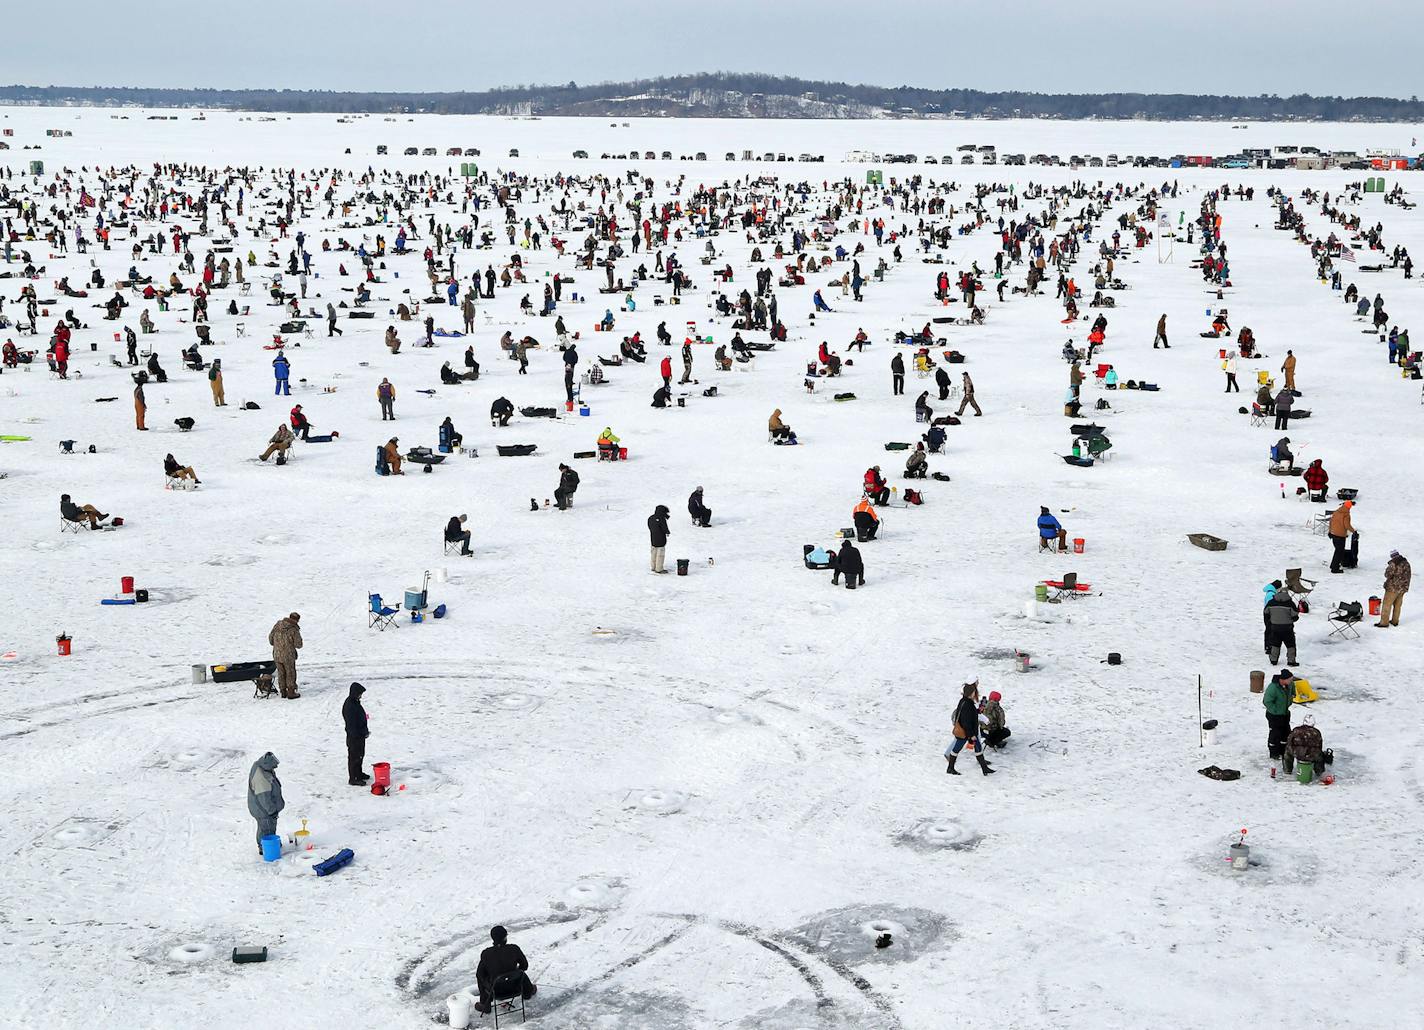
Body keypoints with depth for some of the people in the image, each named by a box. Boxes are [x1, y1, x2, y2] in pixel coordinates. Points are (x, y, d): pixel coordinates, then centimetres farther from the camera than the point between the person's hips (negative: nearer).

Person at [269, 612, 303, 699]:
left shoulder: (277, 625, -1)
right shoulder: (294, 630, -17)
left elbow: (270, 638, 6)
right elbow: (298, 645, -12)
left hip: (277, 655, 5)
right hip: (288, 656, -5)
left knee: (281, 674, 17)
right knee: (290, 674, 9)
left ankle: (283, 692, 24)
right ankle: (291, 692, 13)